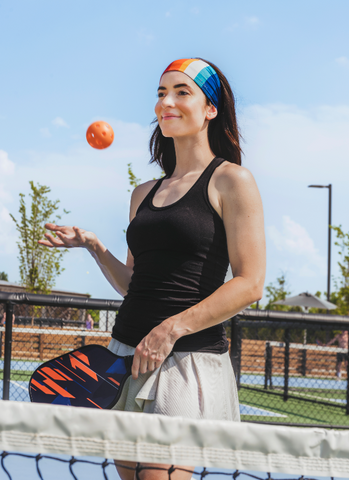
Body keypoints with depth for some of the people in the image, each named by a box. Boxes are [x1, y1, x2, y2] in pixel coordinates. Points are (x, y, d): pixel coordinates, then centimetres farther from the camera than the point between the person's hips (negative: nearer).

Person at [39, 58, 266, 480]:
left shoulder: (230, 181, -2)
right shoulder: (144, 194, 18)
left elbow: (249, 285, -10)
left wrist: (171, 329, -18)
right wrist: (94, 247, 5)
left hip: (188, 360, -6)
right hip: (126, 353, 7)